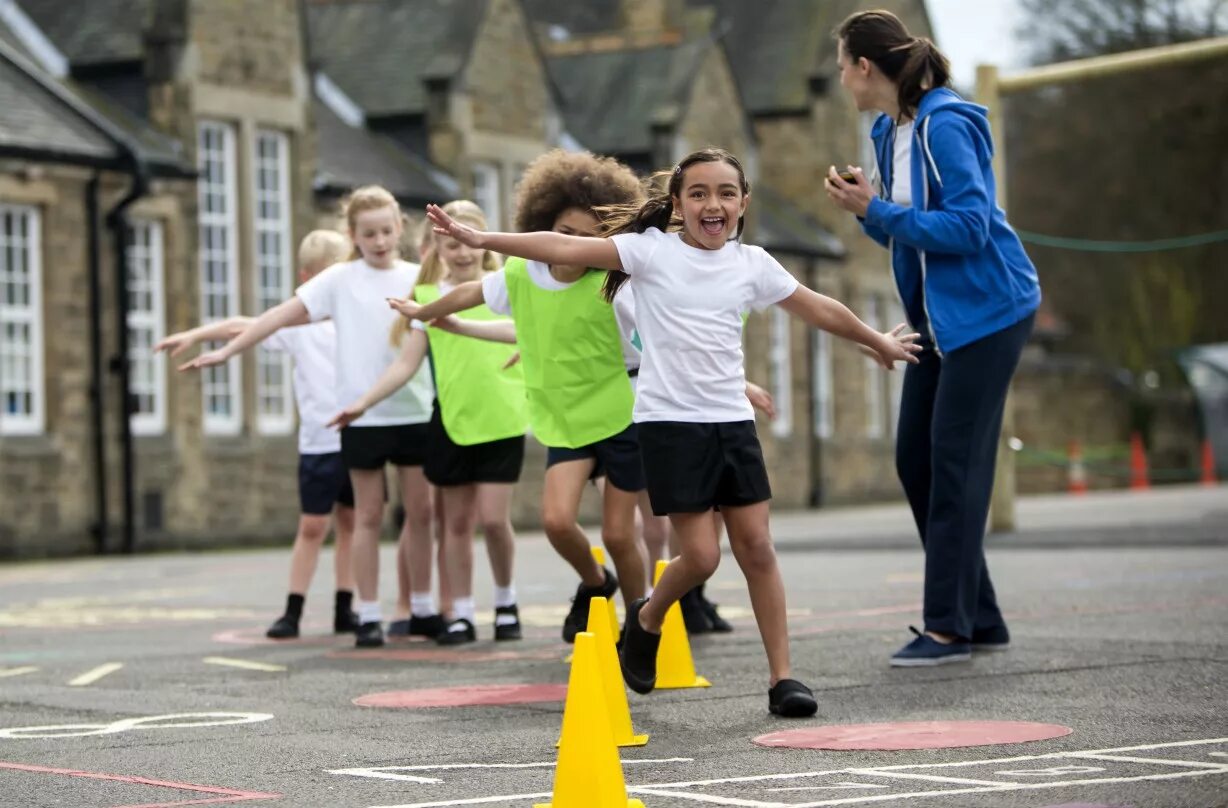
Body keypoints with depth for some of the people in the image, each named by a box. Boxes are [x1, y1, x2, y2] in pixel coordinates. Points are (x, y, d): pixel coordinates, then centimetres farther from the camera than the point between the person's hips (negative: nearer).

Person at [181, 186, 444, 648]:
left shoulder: (420, 278, 5)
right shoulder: (341, 280, 0)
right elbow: (282, 315, -1)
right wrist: (227, 351, -5)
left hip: (414, 412, 2)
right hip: (363, 415, -2)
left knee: (420, 511, 7)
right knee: (369, 515, 4)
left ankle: (422, 609, 19)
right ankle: (368, 616, 9)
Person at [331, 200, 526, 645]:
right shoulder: (427, 297, 4)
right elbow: (406, 363, 2)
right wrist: (363, 403, -6)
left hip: (501, 420, -1)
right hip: (451, 421, 1)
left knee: (494, 518, -5)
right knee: (457, 520, 6)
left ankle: (506, 601, 17)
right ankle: (461, 614, 15)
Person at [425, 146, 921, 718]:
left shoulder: (752, 264, 8)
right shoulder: (651, 250, -4)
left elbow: (819, 308, 21)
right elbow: (567, 249, -13)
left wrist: (879, 342, 32)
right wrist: (483, 239, -22)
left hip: (733, 421, 4)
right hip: (670, 423, -4)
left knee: (757, 548, 0)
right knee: (701, 555, -8)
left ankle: (781, 676, 7)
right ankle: (647, 619, 23)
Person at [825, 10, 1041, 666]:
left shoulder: (944, 127, -19)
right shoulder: (888, 132, 9)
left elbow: (968, 226, -25)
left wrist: (878, 210, -22)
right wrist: (866, 209, -5)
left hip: (986, 310, -10)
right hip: (939, 316, 10)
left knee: (954, 463, -8)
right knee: (915, 459, 8)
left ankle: (950, 628, -2)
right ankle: (980, 618, 15)